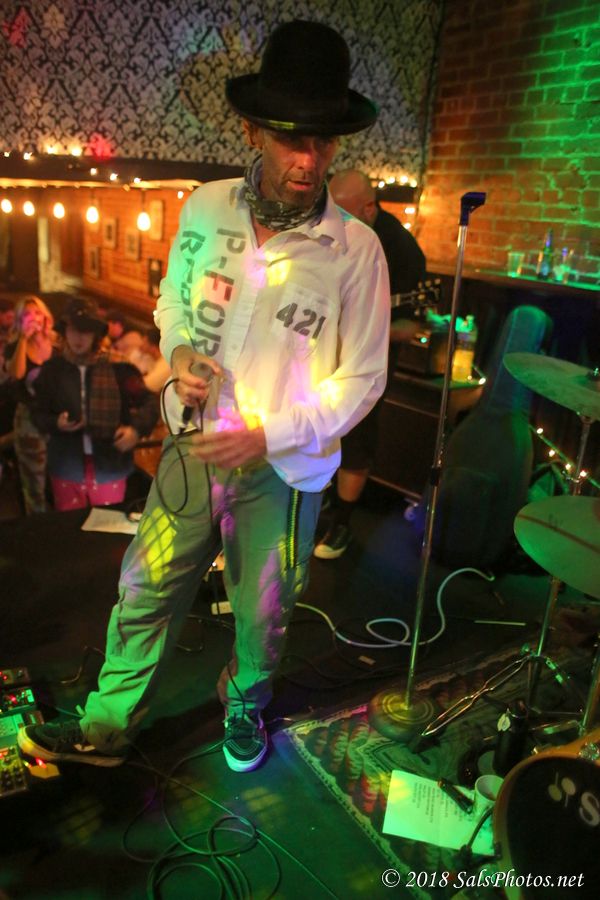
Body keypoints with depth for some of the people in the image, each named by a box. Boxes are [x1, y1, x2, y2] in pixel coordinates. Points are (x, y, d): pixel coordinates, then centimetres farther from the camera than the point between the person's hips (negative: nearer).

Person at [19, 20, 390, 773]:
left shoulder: (355, 250, -15)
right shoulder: (205, 209, -5)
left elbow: (361, 379, -10)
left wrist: (266, 436, -20)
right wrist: (179, 354, -11)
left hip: (283, 468, -2)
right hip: (192, 448, 3)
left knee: (262, 615, 17)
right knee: (146, 591, 13)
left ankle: (244, 707, 49)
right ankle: (106, 727, 36)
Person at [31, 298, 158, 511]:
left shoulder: (116, 367, -6)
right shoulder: (52, 369, 2)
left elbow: (148, 404, -4)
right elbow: (37, 412, 8)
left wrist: (136, 429, -21)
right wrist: (55, 423, -13)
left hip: (110, 467, -2)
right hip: (67, 468, 2)